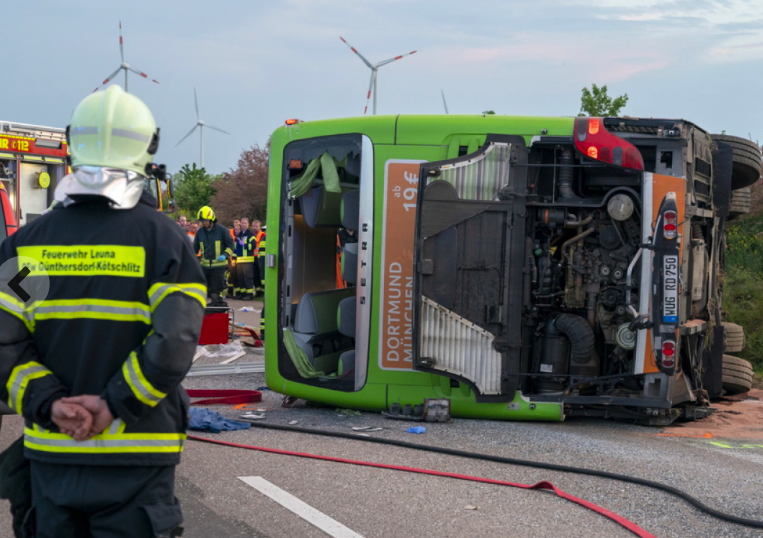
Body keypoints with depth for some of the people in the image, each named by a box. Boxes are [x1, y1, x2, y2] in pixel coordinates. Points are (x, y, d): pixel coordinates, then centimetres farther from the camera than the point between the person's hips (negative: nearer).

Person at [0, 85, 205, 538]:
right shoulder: (162, 238, -7)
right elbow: (174, 342, -18)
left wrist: (50, 404, -9)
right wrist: (114, 405, -12)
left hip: (51, 452, 3)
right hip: (135, 455, -3)